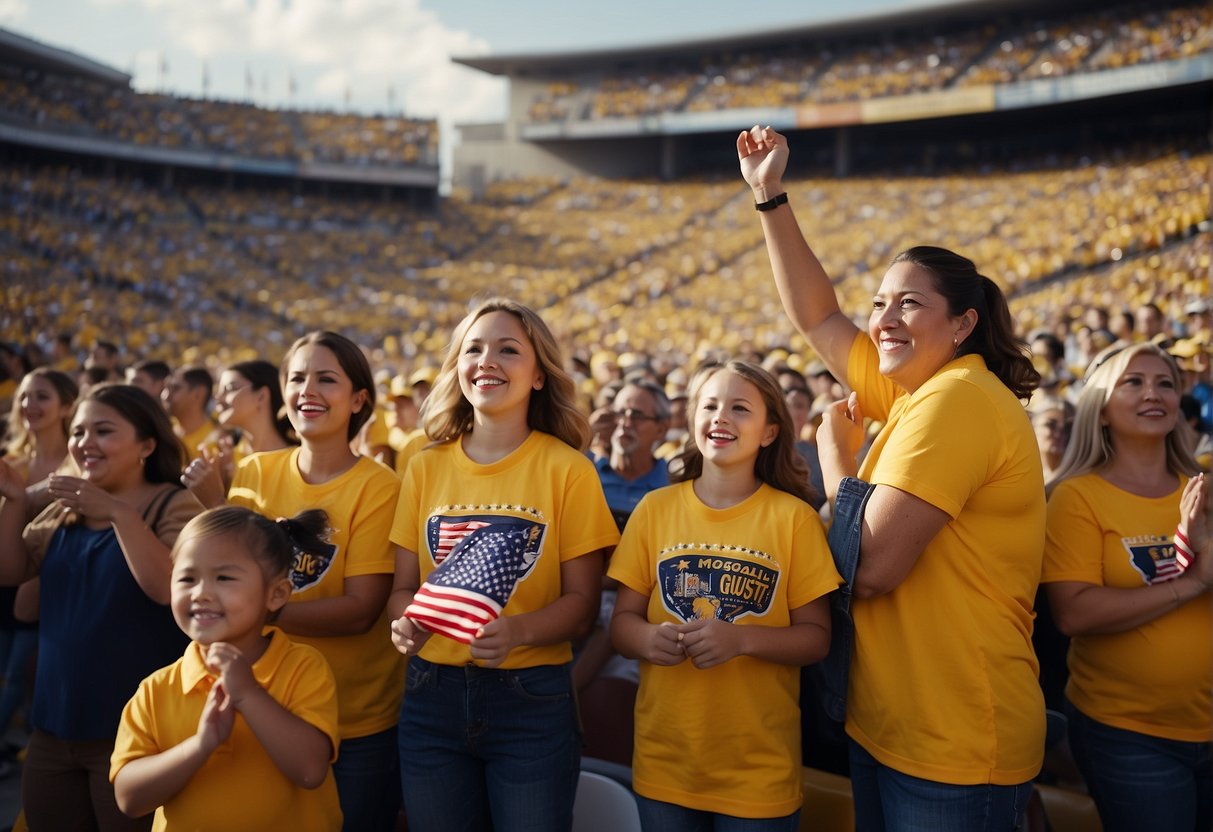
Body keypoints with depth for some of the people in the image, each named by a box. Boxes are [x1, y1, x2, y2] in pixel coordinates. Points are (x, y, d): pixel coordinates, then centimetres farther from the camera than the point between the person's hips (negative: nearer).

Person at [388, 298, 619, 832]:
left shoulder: (566, 469, -5)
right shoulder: (426, 468, 4)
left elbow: (582, 602, -6)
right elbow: (403, 586, 7)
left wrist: (517, 632, -23)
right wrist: (405, 622, -14)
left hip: (531, 696, -3)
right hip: (431, 693, 3)